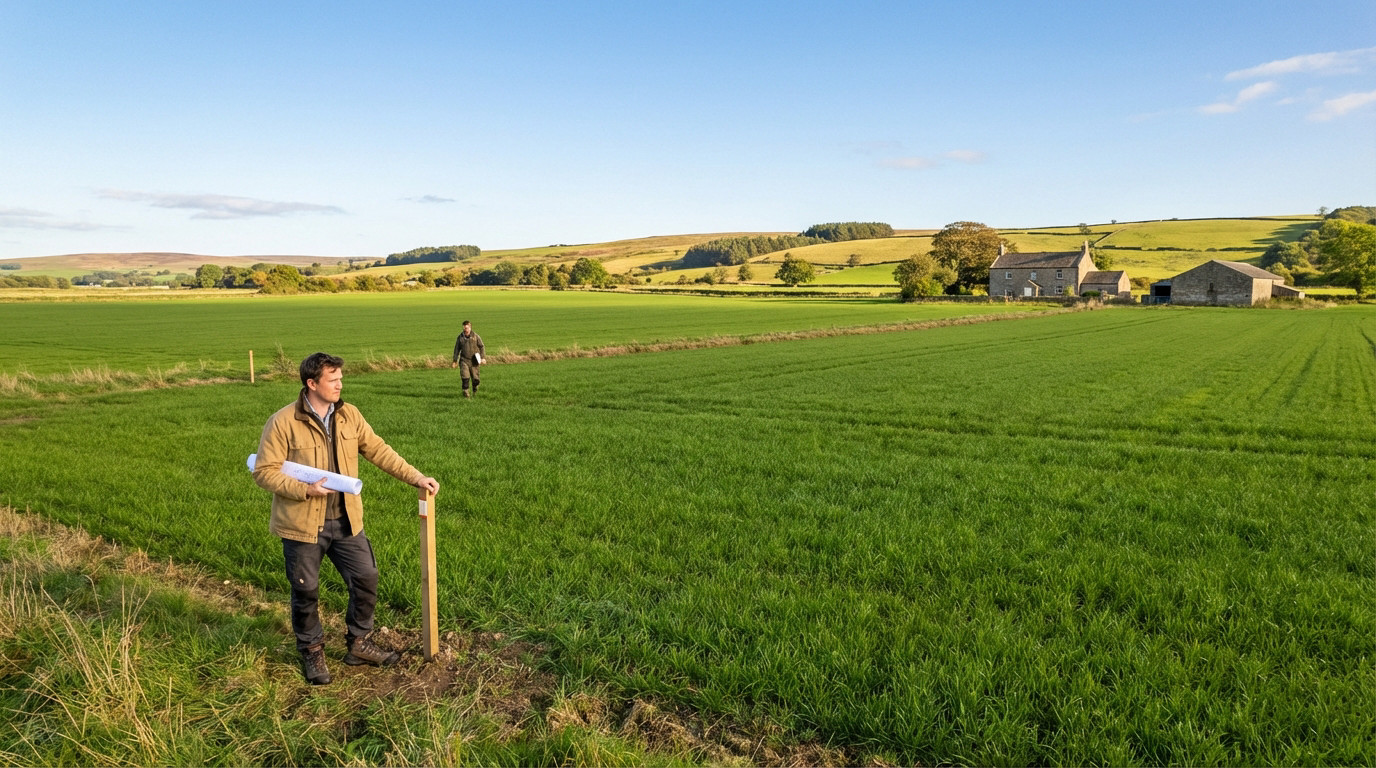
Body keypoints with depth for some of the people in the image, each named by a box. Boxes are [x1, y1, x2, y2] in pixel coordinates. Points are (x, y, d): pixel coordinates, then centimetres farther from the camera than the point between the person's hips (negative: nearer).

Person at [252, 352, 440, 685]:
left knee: (366, 579, 8)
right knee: (306, 592, 9)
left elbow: (378, 450, 4)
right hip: (303, 525, -4)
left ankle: (359, 645, 27)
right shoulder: (283, 422, -14)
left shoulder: (349, 415, 1)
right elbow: (264, 471, -13)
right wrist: (305, 489, -23)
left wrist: (416, 477, 0)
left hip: (345, 521, 5)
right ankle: (312, 653, 31)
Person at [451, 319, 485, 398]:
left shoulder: (476, 336, 0)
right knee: (465, 377, -13)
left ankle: (475, 391, 29)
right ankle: (466, 392, -4)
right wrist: (455, 361, 10)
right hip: (464, 360, 1)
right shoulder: (460, 337, 4)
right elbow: (457, 349, 11)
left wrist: (482, 358, -4)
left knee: (475, 378, 3)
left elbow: (481, 347, 6)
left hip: (474, 361, 0)